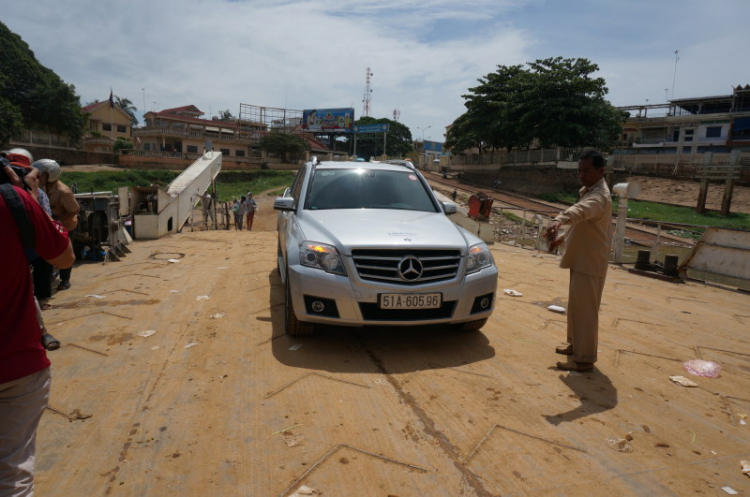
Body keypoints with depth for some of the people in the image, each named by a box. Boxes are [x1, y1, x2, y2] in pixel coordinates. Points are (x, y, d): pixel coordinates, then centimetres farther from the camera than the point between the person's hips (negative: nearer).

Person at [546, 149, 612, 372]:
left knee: (585, 310, -4)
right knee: (576, 307, 21)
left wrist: (559, 220, -66)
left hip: (590, 263, -10)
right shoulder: (589, 191, 12)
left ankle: (584, 358, 5)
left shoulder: (599, 196, -23)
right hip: (581, 259, 11)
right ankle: (575, 343, 36)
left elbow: (580, 210, -48)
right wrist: (563, 237, 20)